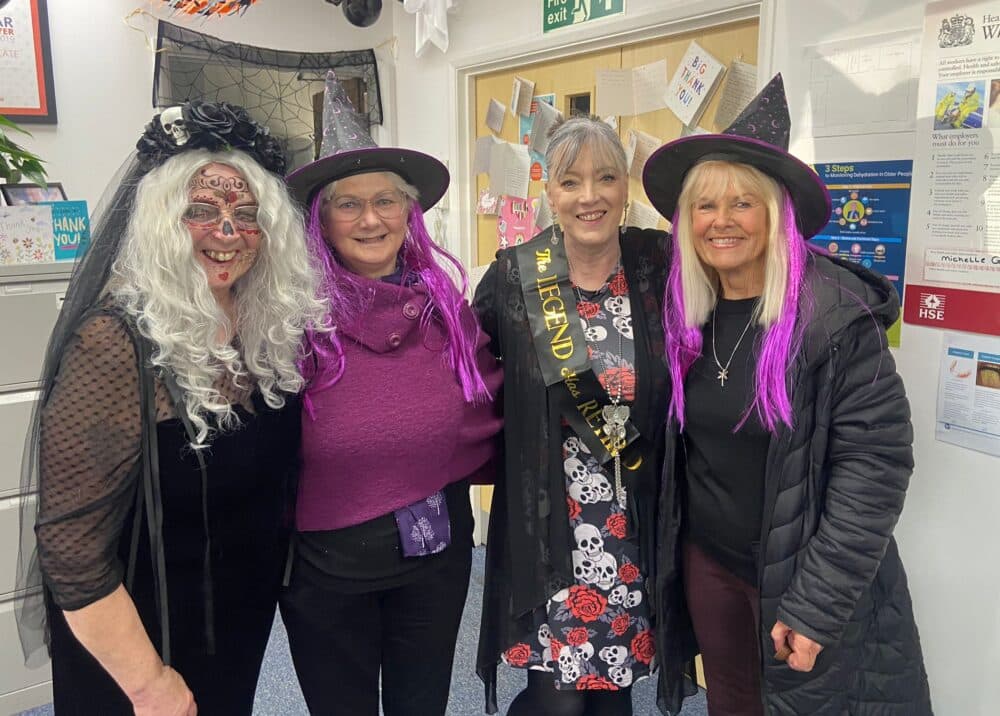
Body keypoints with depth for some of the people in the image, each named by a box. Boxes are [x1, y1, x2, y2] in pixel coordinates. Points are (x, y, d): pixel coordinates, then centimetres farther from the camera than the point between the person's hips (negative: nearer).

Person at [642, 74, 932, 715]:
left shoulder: (838, 316, -17)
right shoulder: (687, 316, -1)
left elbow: (876, 464, -18)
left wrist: (815, 607, -19)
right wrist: (680, 556, 3)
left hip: (803, 578, -4)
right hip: (706, 563, 5)